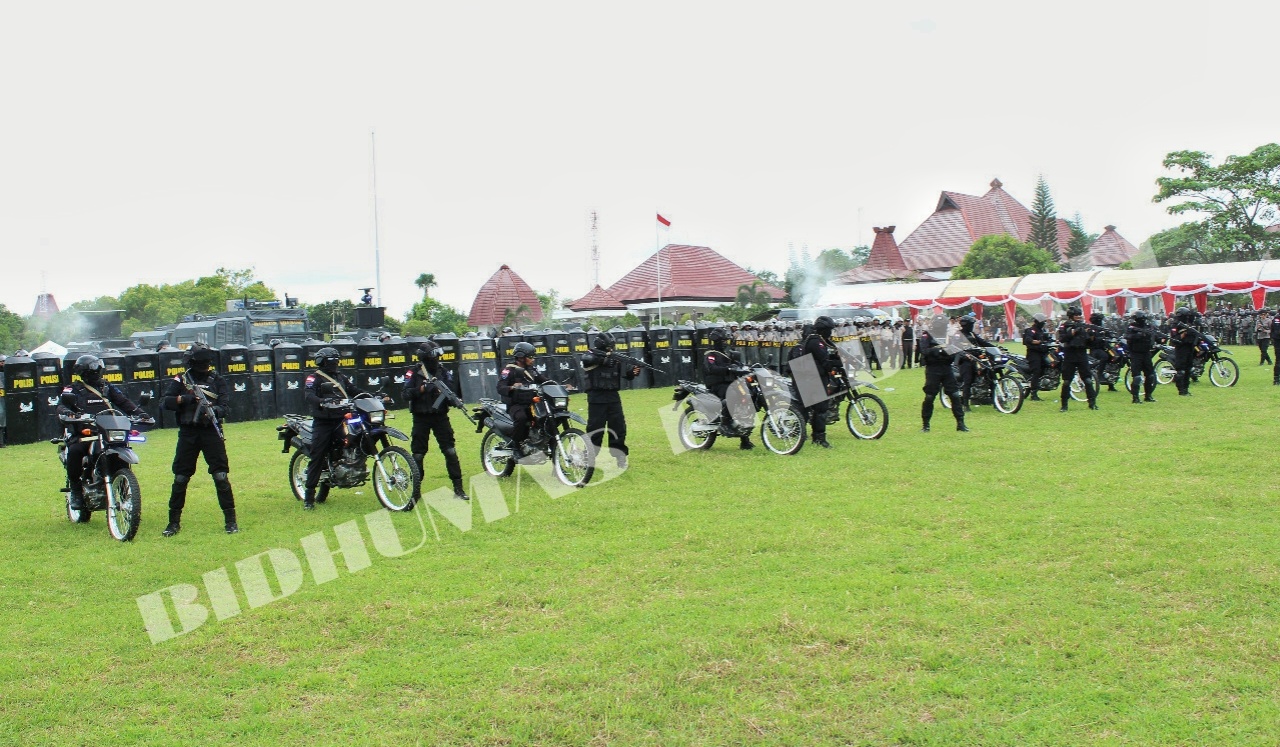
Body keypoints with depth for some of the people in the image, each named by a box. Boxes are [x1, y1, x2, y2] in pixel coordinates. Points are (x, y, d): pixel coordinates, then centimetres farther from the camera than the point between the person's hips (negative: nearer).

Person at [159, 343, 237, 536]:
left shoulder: (218, 381, 8)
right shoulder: (180, 381, 6)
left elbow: (224, 407, -2)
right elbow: (165, 402, -6)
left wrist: (213, 410, -24)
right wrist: (187, 398, -19)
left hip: (211, 433, 0)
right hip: (187, 433, 0)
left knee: (221, 476, -5)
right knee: (180, 478, 5)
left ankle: (230, 521, 2)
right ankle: (174, 522, 16)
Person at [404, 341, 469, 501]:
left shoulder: (444, 371, 5)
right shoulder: (414, 373, -3)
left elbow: (453, 391, 3)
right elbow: (406, 395, -10)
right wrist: (422, 389, -23)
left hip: (440, 416, 2)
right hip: (421, 418, -2)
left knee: (450, 451, -3)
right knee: (418, 455, 6)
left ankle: (458, 488, 2)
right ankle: (416, 489, 18)